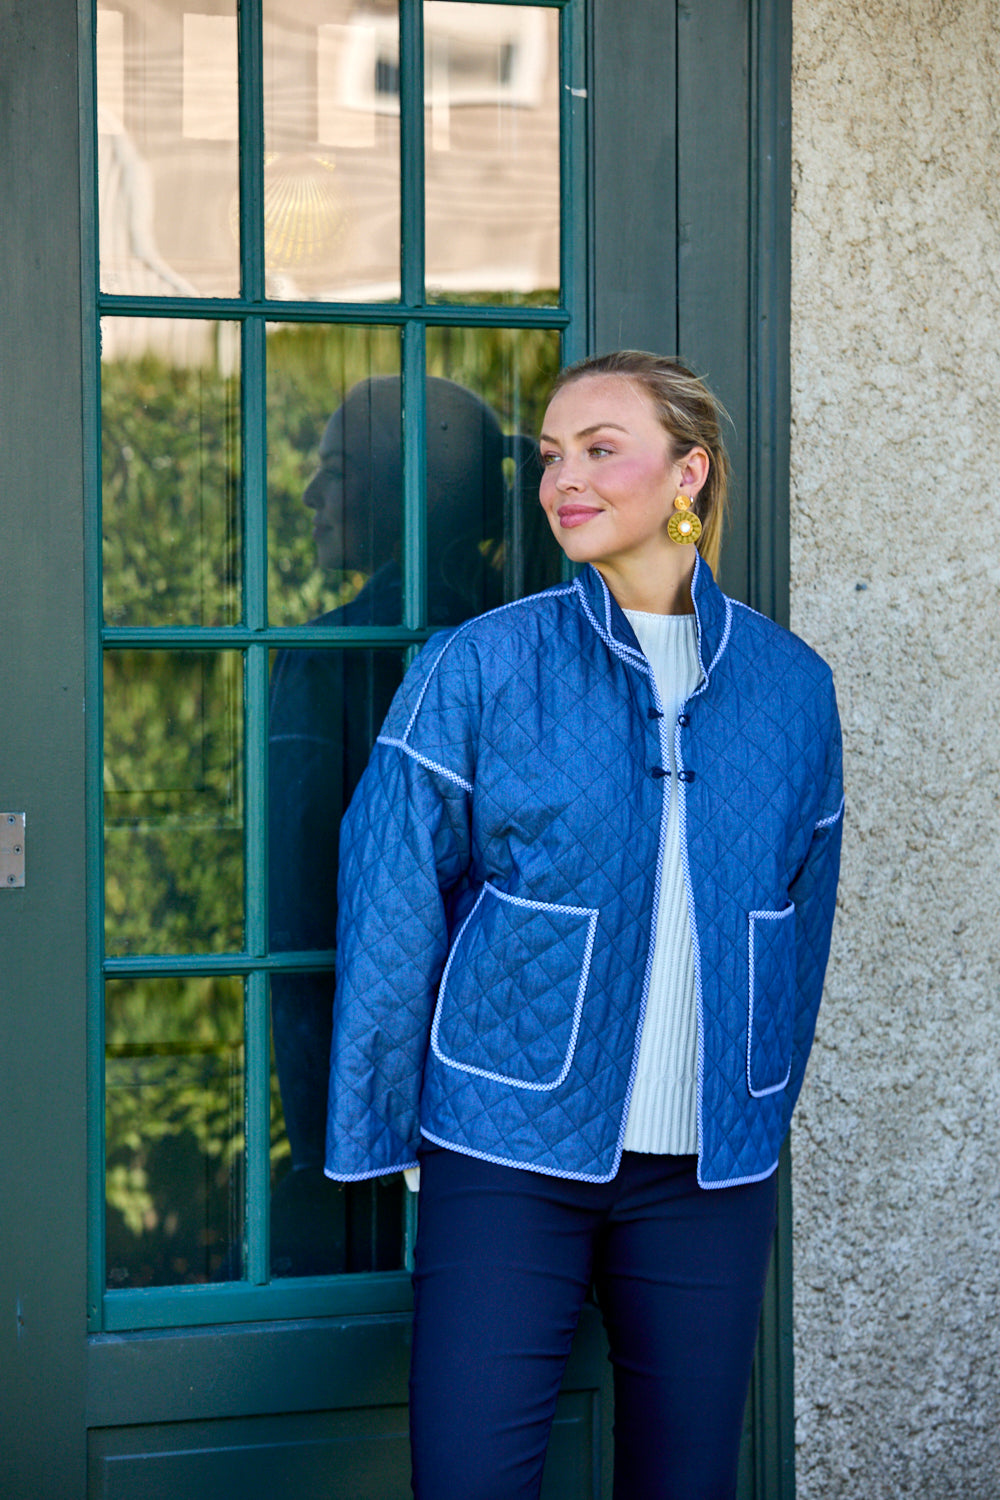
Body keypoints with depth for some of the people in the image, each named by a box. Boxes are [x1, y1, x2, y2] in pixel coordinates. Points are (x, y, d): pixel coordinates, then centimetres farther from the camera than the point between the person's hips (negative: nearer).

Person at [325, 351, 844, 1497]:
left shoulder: (790, 684, 5)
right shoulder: (480, 668, -4)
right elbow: (393, 909, -2)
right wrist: (378, 1135, -2)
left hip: (712, 1168, 3)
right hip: (509, 1155, -2)